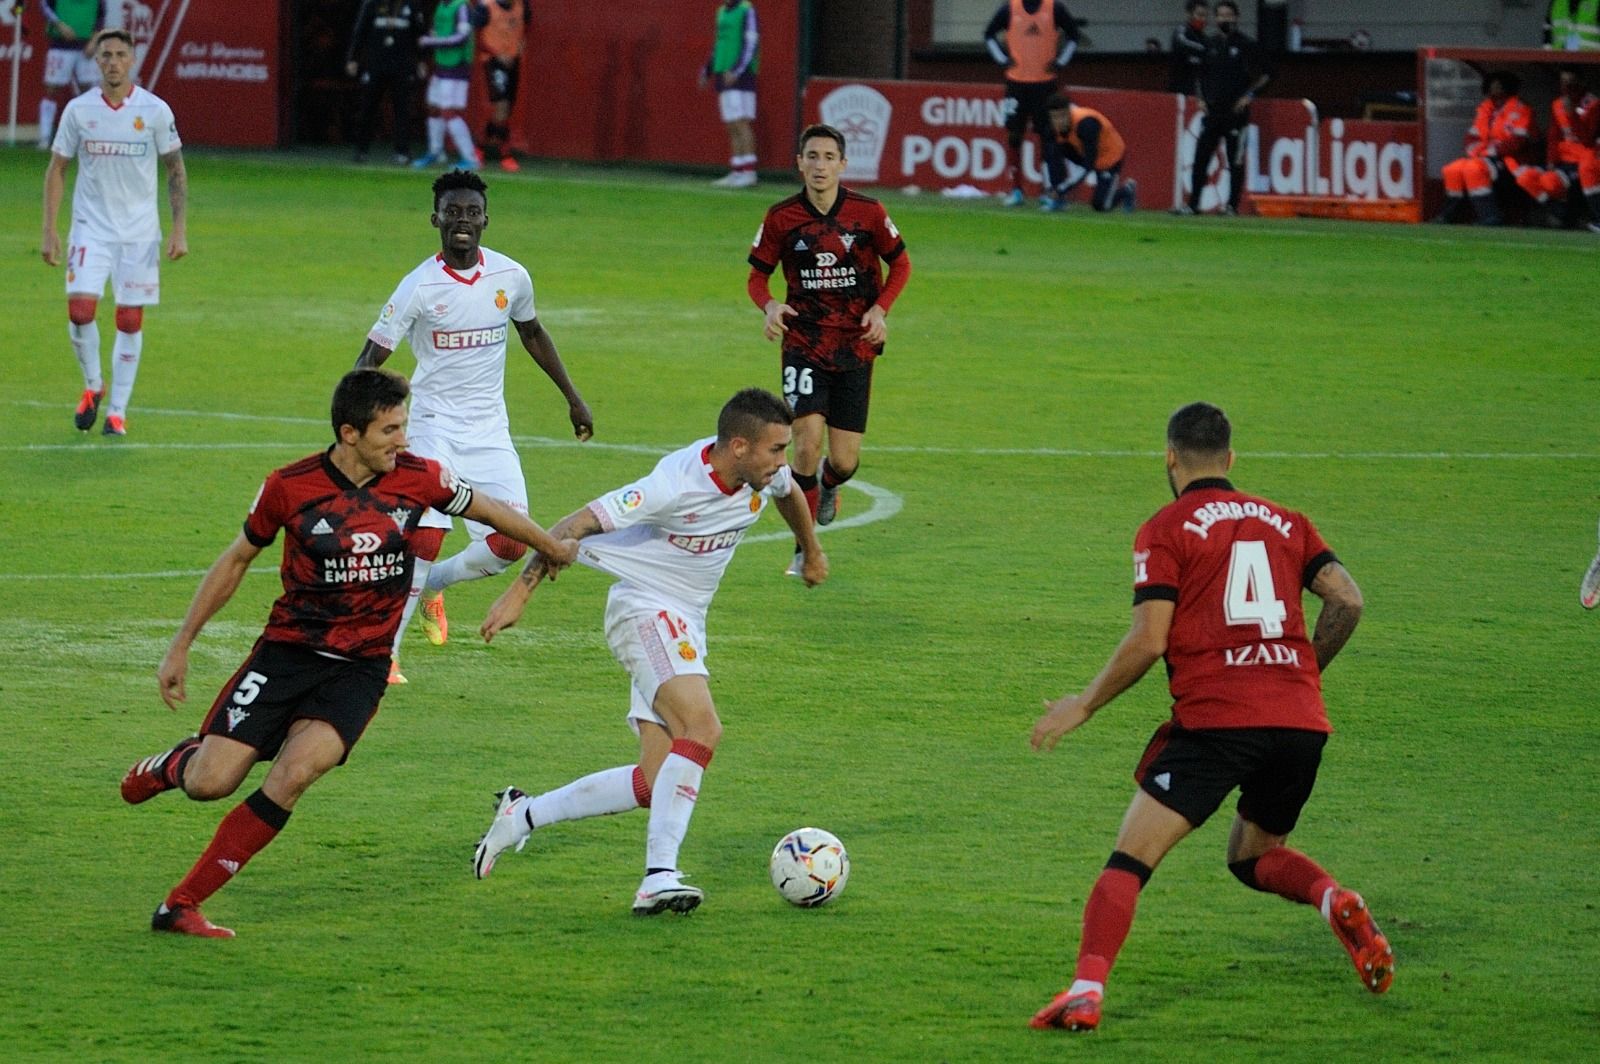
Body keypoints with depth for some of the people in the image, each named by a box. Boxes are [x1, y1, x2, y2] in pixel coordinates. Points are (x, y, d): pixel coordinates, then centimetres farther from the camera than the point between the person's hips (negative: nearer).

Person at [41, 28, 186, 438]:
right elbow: (56, 169, 5)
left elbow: (176, 170, 4)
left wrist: (179, 230, -3)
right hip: (91, 229, 0)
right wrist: (49, 230, -1)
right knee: (80, 309, -13)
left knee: (130, 320, 0)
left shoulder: (155, 110, -4)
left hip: (139, 232, 0)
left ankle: (118, 410, 10)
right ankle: (92, 386, 12)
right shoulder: (78, 109, -2)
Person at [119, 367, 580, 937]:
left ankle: (181, 904, -15)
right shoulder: (289, 486, -8)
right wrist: (180, 645, 6)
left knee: (295, 773, -25)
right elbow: (235, 560, 6)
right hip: (288, 650, -1)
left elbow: (488, 509, 14)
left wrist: (552, 546, 30)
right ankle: (173, 764, 29)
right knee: (210, 783, -12)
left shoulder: (417, 478, -5)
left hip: (360, 668, 1)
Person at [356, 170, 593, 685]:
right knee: (426, 535, -17)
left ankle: (431, 584, 26)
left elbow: (531, 332, 18)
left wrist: (572, 396, 22)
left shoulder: (511, 276, -1)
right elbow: (372, 355, -11)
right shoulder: (420, 286, -13)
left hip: (490, 429, 4)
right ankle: (384, 655, -7)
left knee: (511, 544, -3)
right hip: (433, 424, -4)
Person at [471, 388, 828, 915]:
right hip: (644, 611, -8)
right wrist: (520, 592, -24)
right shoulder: (676, 484, -25)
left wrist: (813, 552, 41)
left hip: (685, 626, 8)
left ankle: (523, 814, 14)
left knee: (658, 782, 1)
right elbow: (578, 525, -22)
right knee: (702, 728, -30)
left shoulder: (763, 473, -4)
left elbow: (788, 493, 23)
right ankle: (658, 878, -32)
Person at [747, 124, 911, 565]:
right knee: (808, 442, -17)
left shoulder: (868, 213, -5)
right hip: (803, 344, -1)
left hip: (855, 347, 1)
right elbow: (757, 277, 5)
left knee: (844, 461, 1)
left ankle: (828, 485, 41)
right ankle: (805, 550, -2)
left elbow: (900, 264, 9)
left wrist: (880, 308, -7)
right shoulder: (781, 217, -5)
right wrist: (769, 306, -17)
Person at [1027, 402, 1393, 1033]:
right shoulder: (1285, 521, 17)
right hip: (1301, 721, 5)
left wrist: (1082, 706, 5)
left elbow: (1148, 641, -6)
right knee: (1253, 856, 26)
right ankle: (1337, 903, -3)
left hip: (1214, 720, -5)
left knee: (1129, 860, -3)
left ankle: (1086, 991, -21)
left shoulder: (1166, 530, 3)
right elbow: (1348, 602, 6)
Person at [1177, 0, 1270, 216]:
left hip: (1236, 112, -4)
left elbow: (1265, 75, 0)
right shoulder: (1209, 44, 11)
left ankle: (1232, 206, 6)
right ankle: (1192, 204, 2)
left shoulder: (1246, 45, -1)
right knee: (1200, 158, 0)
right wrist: (1201, 98, 8)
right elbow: (1200, 74, 21)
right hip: (1212, 110, 4)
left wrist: (1249, 95, -9)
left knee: (1235, 161, 0)